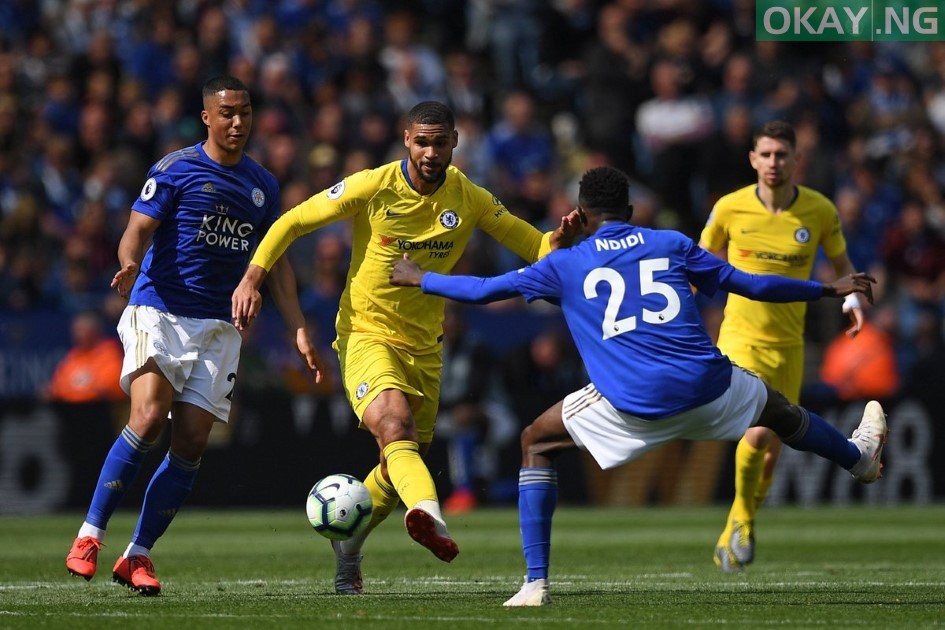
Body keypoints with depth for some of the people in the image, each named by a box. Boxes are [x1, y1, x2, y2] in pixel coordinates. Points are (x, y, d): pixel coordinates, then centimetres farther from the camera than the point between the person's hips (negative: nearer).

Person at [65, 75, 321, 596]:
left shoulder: (263, 185, 14)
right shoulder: (176, 169, -1)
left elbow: (275, 263, 19)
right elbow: (137, 230, -8)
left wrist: (298, 331, 12)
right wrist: (129, 265, -32)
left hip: (219, 328, 5)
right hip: (159, 313, -5)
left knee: (191, 443, -4)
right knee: (148, 418, -23)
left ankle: (137, 556, 5)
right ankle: (89, 537, -15)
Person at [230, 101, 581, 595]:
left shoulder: (470, 200, -1)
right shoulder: (372, 188, -11)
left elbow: (529, 244, 5)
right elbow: (293, 221, -4)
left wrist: (559, 239, -19)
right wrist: (251, 279, -15)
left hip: (424, 346, 5)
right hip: (366, 336, -5)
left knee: (406, 459, 11)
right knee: (396, 429, -30)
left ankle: (347, 543, 36)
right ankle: (430, 517, -57)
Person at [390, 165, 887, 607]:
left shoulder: (564, 265, 9)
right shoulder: (672, 244, 13)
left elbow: (483, 290, 13)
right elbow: (748, 285, 17)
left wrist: (418, 278, 31)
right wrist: (829, 290, 30)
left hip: (631, 407, -2)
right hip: (709, 387, 2)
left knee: (536, 443, 18)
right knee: (780, 411, 33)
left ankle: (535, 584, 7)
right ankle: (860, 457, 61)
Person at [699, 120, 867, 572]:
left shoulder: (820, 211, -4)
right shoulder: (730, 208, -7)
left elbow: (842, 265, 11)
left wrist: (852, 299, -9)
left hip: (788, 345, 3)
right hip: (741, 339, -3)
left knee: (771, 452, 7)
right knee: (758, 432, -24)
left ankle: (732, 535, 32)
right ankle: (741, 515, 3)